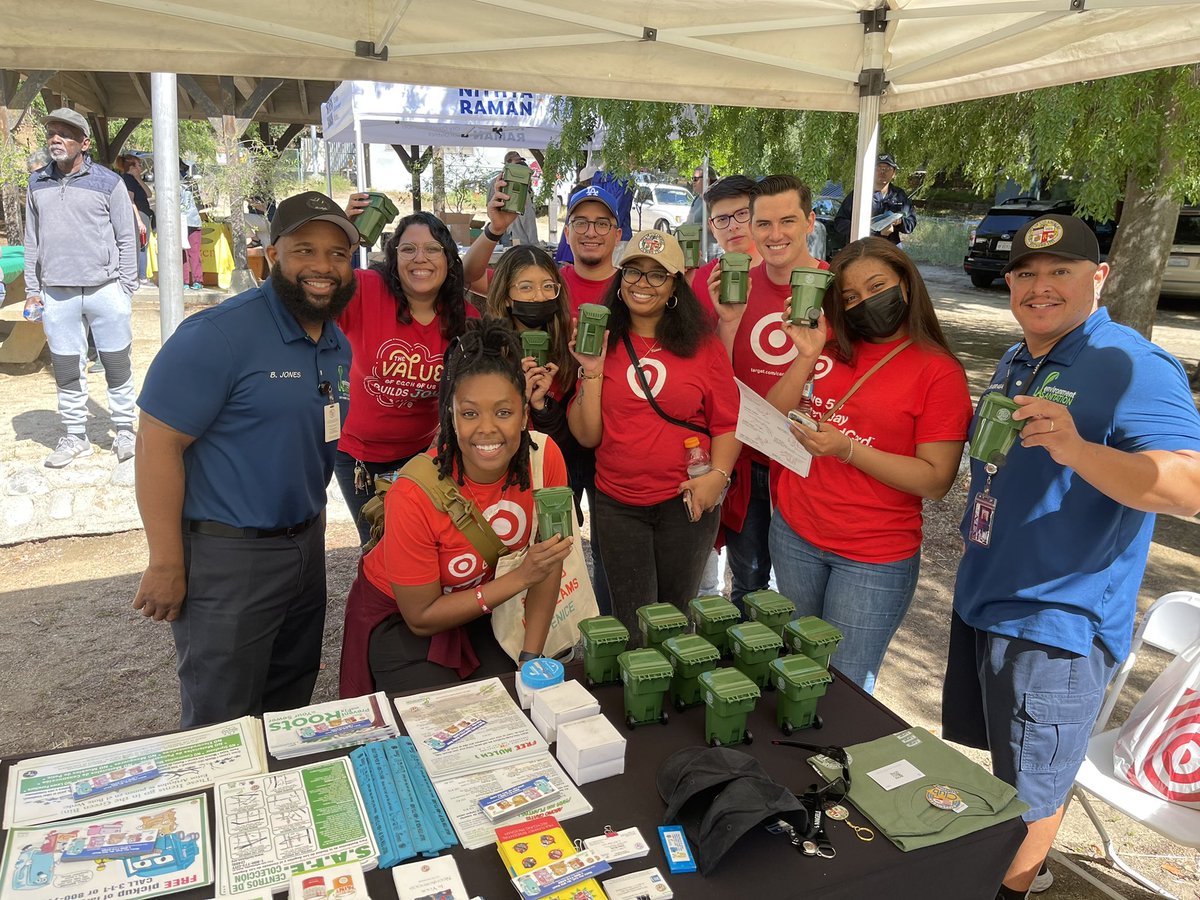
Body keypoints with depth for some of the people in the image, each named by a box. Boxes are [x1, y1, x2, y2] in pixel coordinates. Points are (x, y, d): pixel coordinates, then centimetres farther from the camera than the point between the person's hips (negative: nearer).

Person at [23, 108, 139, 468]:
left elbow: (126, 239, 0)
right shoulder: (37, 184, 10)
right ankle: (75, 437, 19)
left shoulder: (108, 182, -1)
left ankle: (124, 431, 17)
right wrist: (32, 289, 9)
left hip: (105, 290, -3)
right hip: (57, 295, 3)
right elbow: (32, 241, 13)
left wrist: (126, 290, -4)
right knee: (66, 369, 8)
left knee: (117, 364, 4)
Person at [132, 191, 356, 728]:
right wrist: (167, 565, -18)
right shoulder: (218, 335, -18)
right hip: (226, 556, -7)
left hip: (306, 544, 7)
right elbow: (158, 443, -19)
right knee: (222, 726, 9)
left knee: (290, 705, 22)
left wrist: (311, 519, 16)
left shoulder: (338, 345, 6)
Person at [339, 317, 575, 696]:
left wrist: (531, 659, -13)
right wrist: (520, 578, -28)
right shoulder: (415, 494, -32)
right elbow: (421, 616, -21)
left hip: (482, 606, 3)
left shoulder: (545, 457, -23)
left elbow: (550, 562, -9)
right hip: (400, 618, -3)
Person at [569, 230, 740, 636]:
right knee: (631, 625, 8)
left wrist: (718, 474, -15)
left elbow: (727, 423, 0)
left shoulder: (703, 346, -1)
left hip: (687, 502, 0)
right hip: (617, 503, 1)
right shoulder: (603, 345, 1)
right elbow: (587, 436, -2)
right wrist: (592, 373, -11)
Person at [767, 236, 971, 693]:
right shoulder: (832, 345, 3)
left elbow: (936, 480, -13)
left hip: (874, 558, -4)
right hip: (795, 534, 4)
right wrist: (807, 359, -11)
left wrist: (846, 449, -21)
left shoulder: (939, 371, -8)